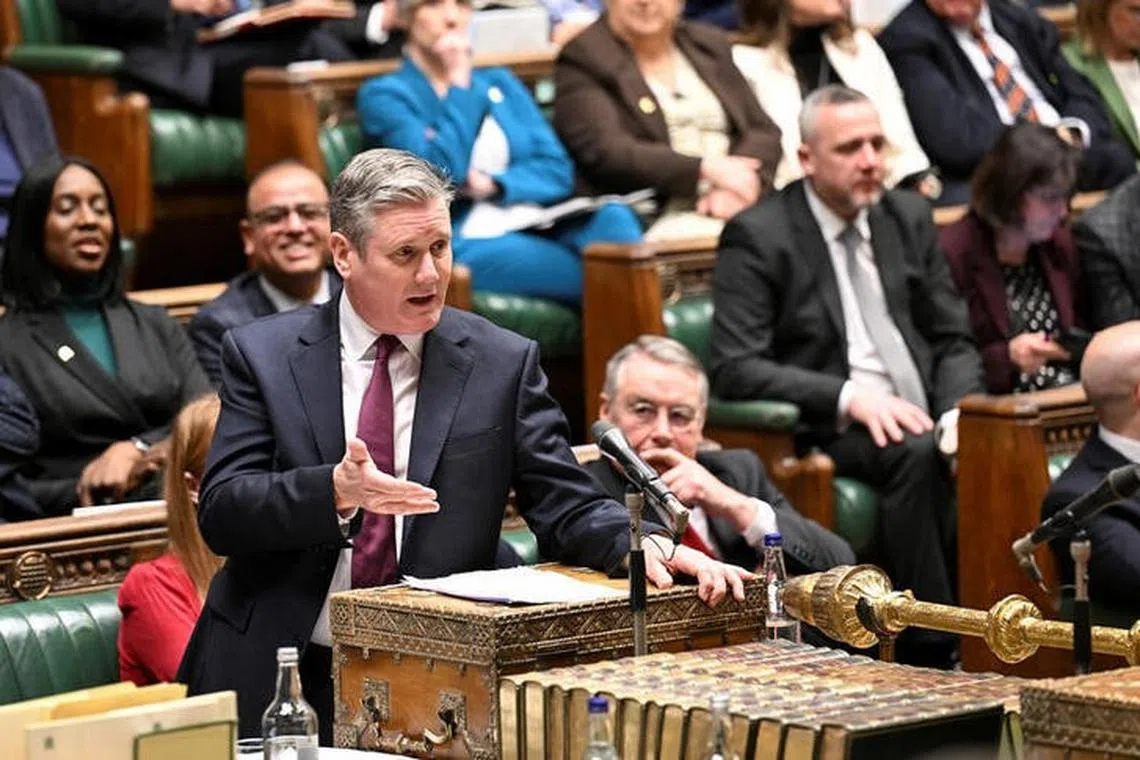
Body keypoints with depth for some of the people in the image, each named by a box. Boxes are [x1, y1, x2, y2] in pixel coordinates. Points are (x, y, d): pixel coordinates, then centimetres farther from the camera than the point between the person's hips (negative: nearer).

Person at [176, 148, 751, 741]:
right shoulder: (262, 354, 2)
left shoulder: (503, 364, 4)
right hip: (273, 676, -1)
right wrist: (335, 491, -23)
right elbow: (221, 514, -5)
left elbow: (567, 508, 2)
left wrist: (644, 547, -20)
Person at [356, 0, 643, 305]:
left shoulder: (501, 83, 23)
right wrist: (459, 86, -4)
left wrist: (493, 185, -6)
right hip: (457, 249, -5)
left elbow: (558, 171, 12)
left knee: (612, 217, -30)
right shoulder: (383, 95, 6)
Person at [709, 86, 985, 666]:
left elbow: (953, 341, 17)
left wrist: (959, 411, -5)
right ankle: (931, 650, -30)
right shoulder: (757, 237, -2)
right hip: (828, 435, -5)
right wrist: (850, 397, -21)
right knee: (916, 454, -35)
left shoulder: (908, 217, 16)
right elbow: (735, 369, -11)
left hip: (923, 422, 5)